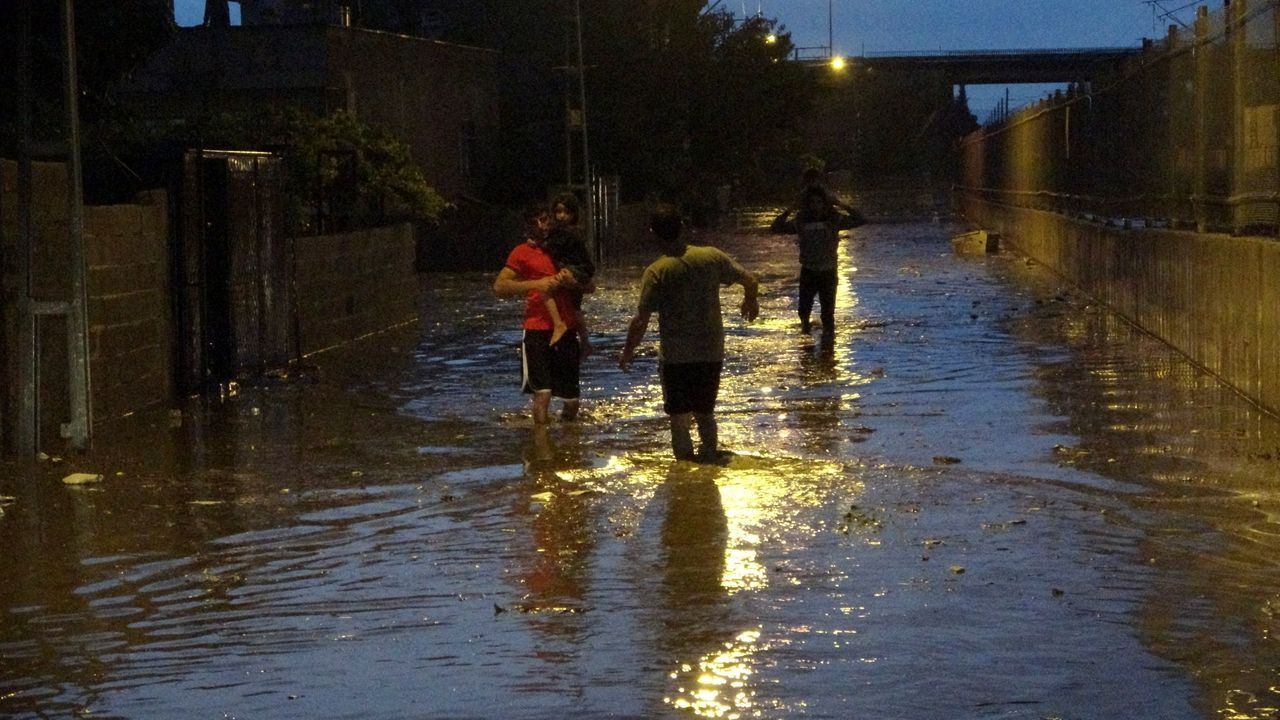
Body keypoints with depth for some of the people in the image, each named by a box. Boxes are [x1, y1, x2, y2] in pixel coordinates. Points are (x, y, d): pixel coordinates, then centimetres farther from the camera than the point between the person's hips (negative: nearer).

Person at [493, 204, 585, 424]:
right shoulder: (522, 253, 1)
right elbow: (499, 287, -9)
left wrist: (572, 281, -4)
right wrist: (536, 284, -19)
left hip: (567, 331, 5)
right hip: (538, 332, -5)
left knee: (572, 401, 11)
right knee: (542, 394, -17)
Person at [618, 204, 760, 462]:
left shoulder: (656, 272, -13)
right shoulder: (712, 257, -3)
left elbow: (641, 320, -14)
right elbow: (751, 281, 6)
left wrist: (628, 352, 0)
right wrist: (751, 301, 28)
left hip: (675, 356, -4)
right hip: (712, 353, 4)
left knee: (679, 420, 6)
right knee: (705, 412, 20)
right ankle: (710, 454, 22)